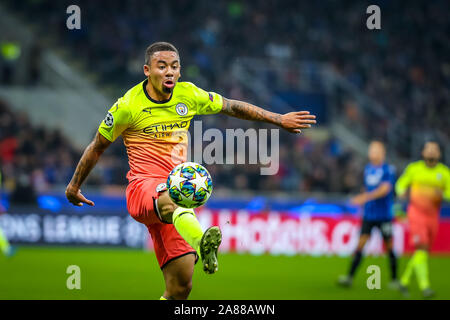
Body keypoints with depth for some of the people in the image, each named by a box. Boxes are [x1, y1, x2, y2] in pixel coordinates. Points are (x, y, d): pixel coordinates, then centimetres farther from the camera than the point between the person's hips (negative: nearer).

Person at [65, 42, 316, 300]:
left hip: (177, 191, 5)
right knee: (171, 198, -44)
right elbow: (98, 146, 9)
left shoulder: (188, 95, 8)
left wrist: (279, 119, 23)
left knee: (181, 286, -6)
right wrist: (74, 186, 18)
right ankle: (202, 245, -73)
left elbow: (231, 106, 22)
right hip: (143, 187, -5)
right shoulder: (128, 106, -3)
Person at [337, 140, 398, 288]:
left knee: (389, 247, 4)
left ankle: (394, 280, 17)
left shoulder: (388, 170, -9)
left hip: (384, 216, -4)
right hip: (368, 215, 4)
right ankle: (350, 277, -9)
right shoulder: (368, 169, 9)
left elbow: (385, 189, -22)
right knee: (360, 244, -5)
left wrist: (367, 197, -32)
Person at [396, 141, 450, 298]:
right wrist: (402, 191, -11)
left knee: (423, 251, 9)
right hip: (416, 213, -3)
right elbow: (401, 183, 12)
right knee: (421, 248, -19)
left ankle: (404, 280, 29)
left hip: (432, 216, 3)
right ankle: (424, 286, -24)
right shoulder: (414, 168, 1)